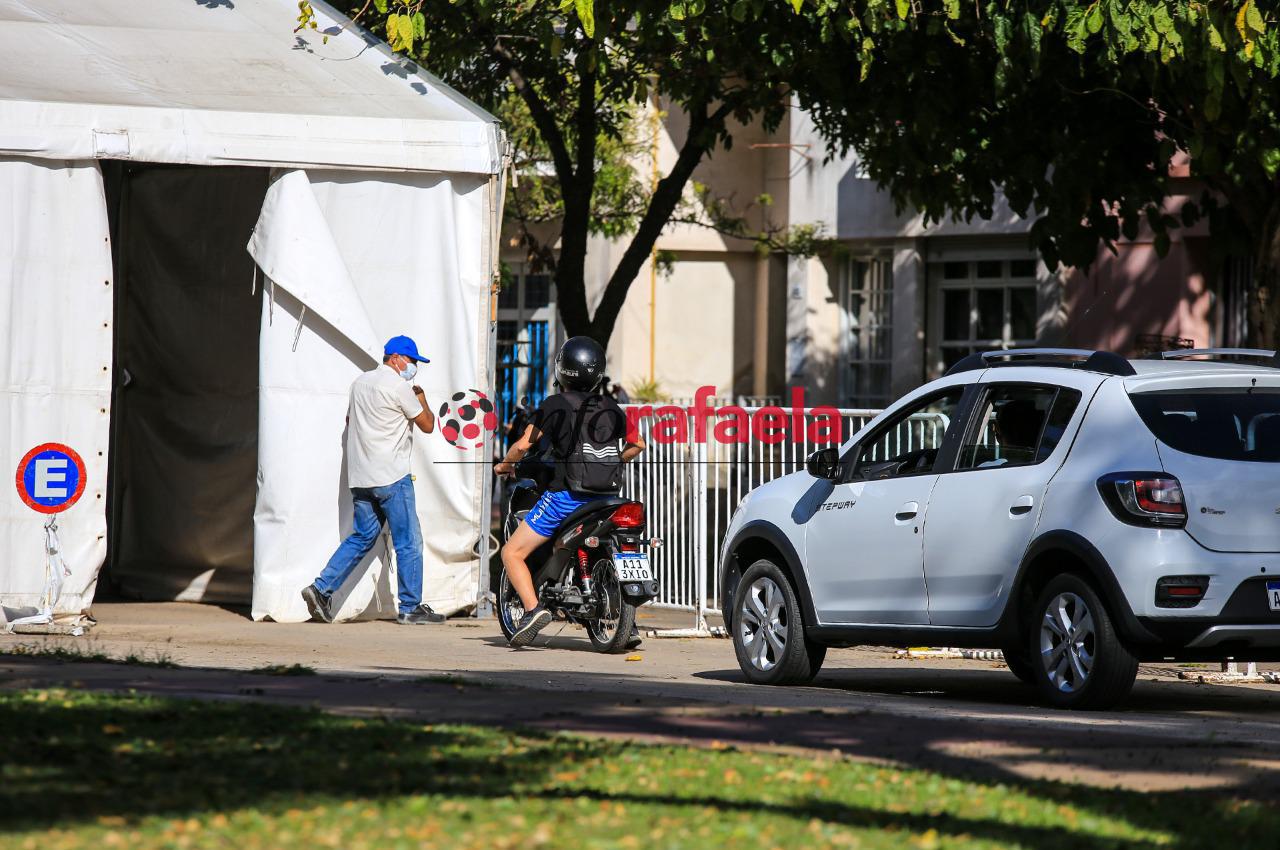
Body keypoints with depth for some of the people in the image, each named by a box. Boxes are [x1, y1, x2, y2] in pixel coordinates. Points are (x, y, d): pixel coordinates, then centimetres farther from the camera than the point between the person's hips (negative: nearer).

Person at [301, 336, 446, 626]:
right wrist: (421, 398, 12)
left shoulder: (361, 382, 14)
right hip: (391, 476, -8)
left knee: (362, 537, 13)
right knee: (408, 542, -1)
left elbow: (349, 420, 27)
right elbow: (427, 425, -4)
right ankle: (410, 608, 0)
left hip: (360, 478, 8)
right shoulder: (398, 387, -10)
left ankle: (321, 589, 3)